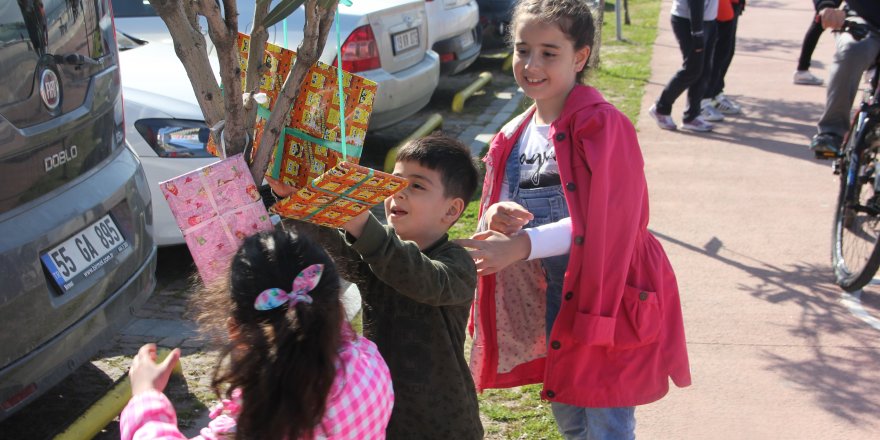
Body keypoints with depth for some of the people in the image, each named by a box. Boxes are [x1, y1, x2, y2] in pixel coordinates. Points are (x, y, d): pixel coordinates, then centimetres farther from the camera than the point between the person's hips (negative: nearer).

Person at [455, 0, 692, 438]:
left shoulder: (602, 126, -16)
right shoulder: (515, 136, 6)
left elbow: (601, 224, -23)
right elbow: (497, 213, 10)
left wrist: (522, 245, -30)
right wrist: (496, 218, -14)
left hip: (606, 299, -7)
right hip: (553, 302, 7)